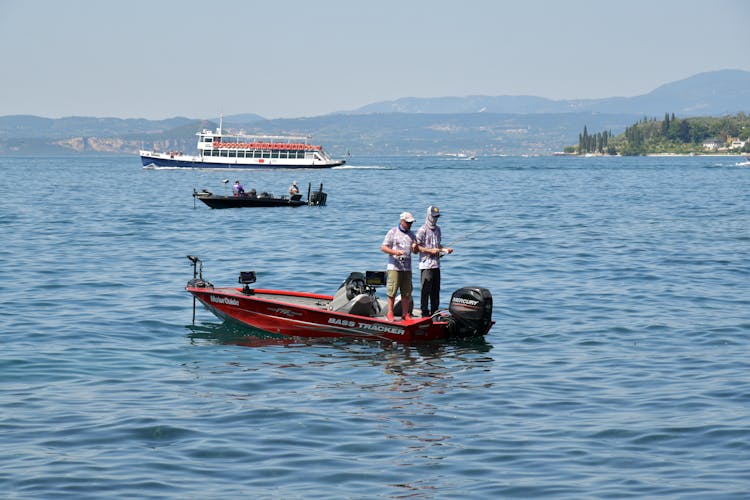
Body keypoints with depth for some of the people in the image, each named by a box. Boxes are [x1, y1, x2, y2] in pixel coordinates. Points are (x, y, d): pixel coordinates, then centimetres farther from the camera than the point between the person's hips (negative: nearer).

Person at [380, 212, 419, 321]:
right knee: (392, 291, -7)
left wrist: (415, 248, -3)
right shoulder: (392, 232, 1)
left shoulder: (411, 234, 17)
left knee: (406, 292, 4)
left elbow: (415, 251, 21)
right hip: (394, 267, -5)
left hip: (407, 267, 5)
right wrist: (394, 252, -20)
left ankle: (405, 313, 10)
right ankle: (390, 313, -2)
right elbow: (383, 247, -4)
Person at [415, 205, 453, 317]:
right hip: (426, 265, -7)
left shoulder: (438, 229, 17)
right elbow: (416, 247, -10)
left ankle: (434, 312, 17)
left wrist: (445, 249, 8)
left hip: (436, 264, 7)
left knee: (436, 290, 10)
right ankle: (425, 312, -3)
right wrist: (430, 251, -16)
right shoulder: (422, 230, -7)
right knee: (425, 289, -7)